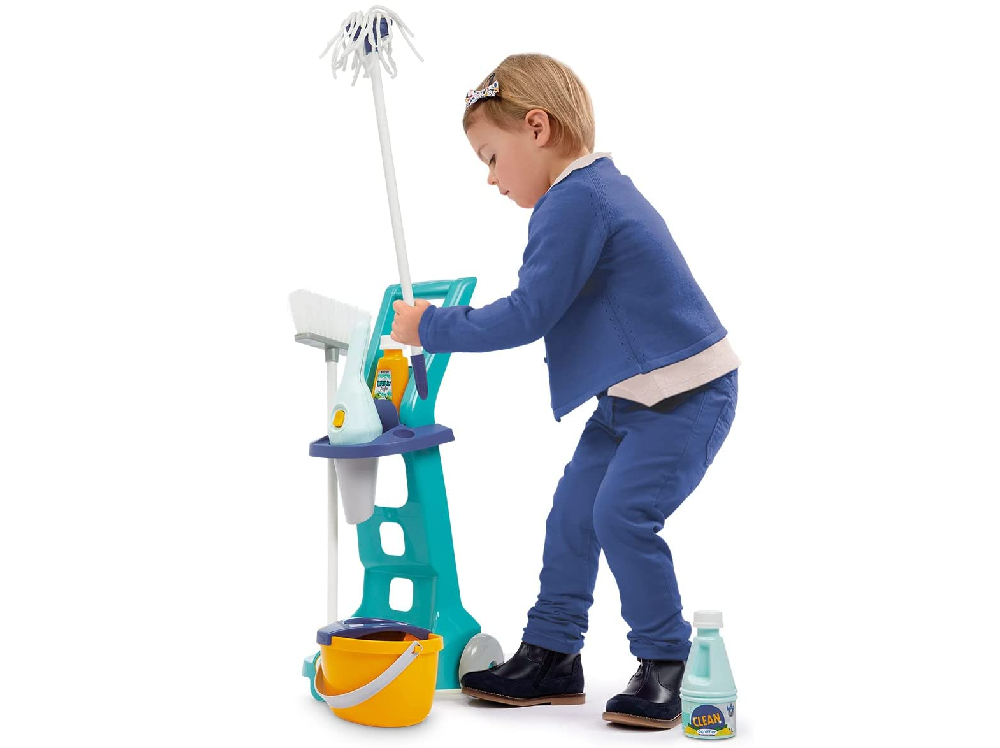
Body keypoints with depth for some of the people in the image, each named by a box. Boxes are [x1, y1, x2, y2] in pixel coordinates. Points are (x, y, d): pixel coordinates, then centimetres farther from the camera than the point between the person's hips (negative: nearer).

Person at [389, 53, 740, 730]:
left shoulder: (574, 201, -20)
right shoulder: (600, 186, 14)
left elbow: (528, 316, -21)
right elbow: (552, 308, 22)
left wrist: (433, 327, -11)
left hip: (688, 393, -11)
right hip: (633, 395, 11)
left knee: (622, 513, -17)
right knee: (573, 509, 8)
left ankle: (667, 665, 0)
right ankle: (552, 657, 18)